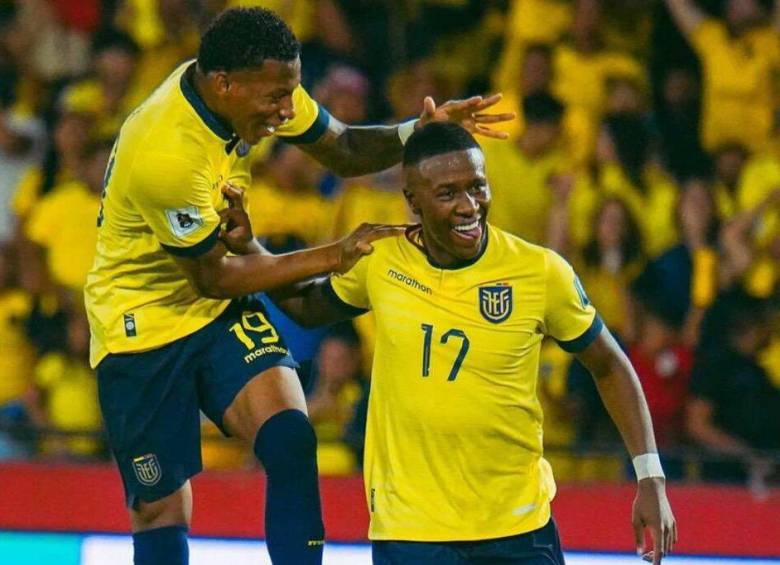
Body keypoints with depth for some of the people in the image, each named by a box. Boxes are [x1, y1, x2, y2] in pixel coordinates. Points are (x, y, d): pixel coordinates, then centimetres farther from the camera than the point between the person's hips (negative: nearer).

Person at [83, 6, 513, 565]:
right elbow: (213, 277, -21)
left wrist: (420, 131, -15)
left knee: (291, 440, -20)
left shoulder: (256, 86, -10)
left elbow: (344, 150, 6)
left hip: (221, 310, 6)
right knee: (162, 510, 0)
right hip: (143, 324, -6)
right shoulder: (165, 153, -32)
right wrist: (336, 256, -22)